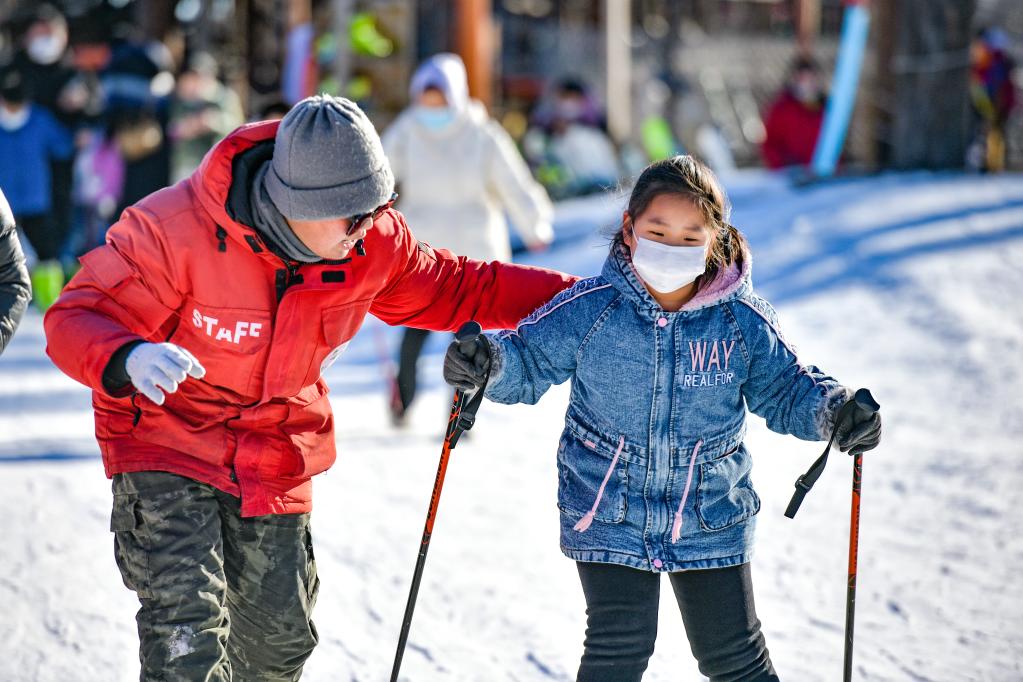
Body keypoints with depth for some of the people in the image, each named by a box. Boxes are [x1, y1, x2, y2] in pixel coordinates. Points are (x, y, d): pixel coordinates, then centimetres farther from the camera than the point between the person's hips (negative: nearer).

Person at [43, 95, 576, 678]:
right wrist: (126, 359, -49)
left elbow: (452, 291, 7)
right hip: (168, 442, -5)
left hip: (276, 463, 5)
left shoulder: (375, 242, -11)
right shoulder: (176, 231, -27)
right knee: (188, 633, -21)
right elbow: (78, 319, -24)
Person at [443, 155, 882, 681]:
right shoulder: (589, 309, -11)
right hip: (607, 514, -1)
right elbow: (528, 361, -4)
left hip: (712, 519, 1)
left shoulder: (743, 321, -8)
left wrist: (832, 410, -18)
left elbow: (783, 390, 2)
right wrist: (486, 363, -26)